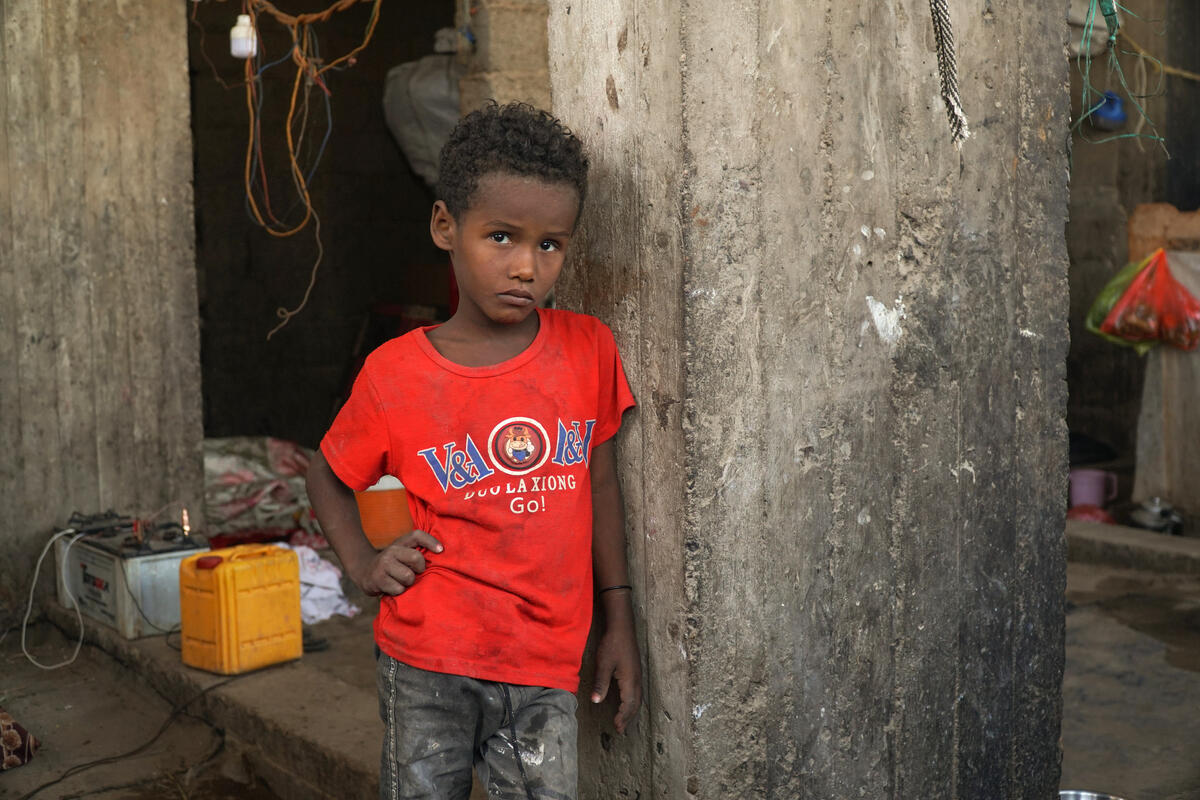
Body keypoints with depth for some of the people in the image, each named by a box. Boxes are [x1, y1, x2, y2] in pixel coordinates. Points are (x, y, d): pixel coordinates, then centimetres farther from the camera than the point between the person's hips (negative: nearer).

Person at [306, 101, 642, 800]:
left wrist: (619, 622, 9)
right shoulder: (395, 375, -8)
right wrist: (365, 564, -4)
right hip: (428, 668, -1)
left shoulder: (589, 351, -2)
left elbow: (601, 485, 8)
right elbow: (329, 476, 10)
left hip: (546, 670, 2)